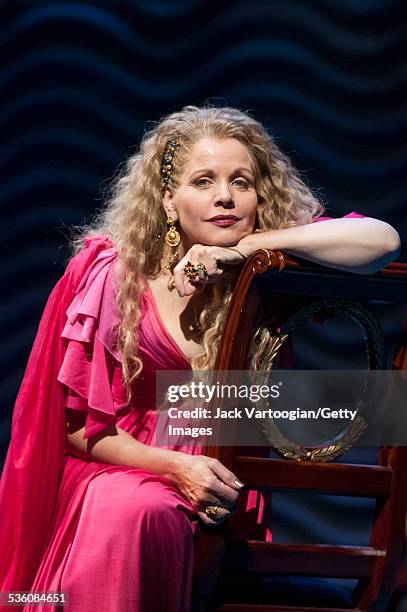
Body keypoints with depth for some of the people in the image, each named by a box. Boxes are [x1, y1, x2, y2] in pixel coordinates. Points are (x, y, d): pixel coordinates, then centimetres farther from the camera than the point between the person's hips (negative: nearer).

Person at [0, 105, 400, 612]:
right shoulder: (115, 275, -2)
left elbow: (382, 240, -20)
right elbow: (79, 423, 0)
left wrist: (246, 248, -19)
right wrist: (175, 467, -16)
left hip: (220, 491, 0)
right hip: (118, 468, 0)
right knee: (132, 509, -35)